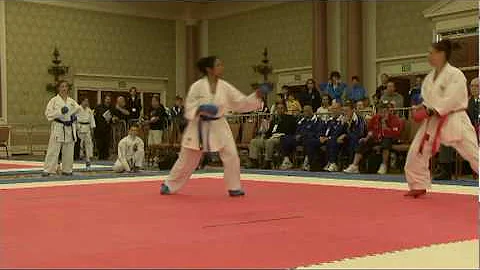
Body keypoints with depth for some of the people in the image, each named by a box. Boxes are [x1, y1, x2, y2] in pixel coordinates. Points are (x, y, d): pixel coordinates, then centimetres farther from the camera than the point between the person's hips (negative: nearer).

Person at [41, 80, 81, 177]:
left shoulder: (72, 101, 10)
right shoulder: (54, 100, -3)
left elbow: (78, 109, 22)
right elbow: (48, 113, -9)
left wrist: (74, 116, 1)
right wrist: (60, 111, -20)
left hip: (70, 128, 5)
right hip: (58, 128, -5)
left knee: (69, 151, 9)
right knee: (53, 150, -9)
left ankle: (67, 170, 20)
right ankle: (47, 170, -7)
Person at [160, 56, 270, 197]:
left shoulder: (225, 87, -4)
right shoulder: (197, 86, -13)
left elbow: (242, 103, -2)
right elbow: (189, 107, -9)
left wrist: (257, 95, -13)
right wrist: (201, 109, -28)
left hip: (218, 126, 3)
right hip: (199, 127, -3)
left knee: (231, 155, -8)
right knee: (186, 159, 6)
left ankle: (234, 188, 6)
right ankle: (169, 185, 23)